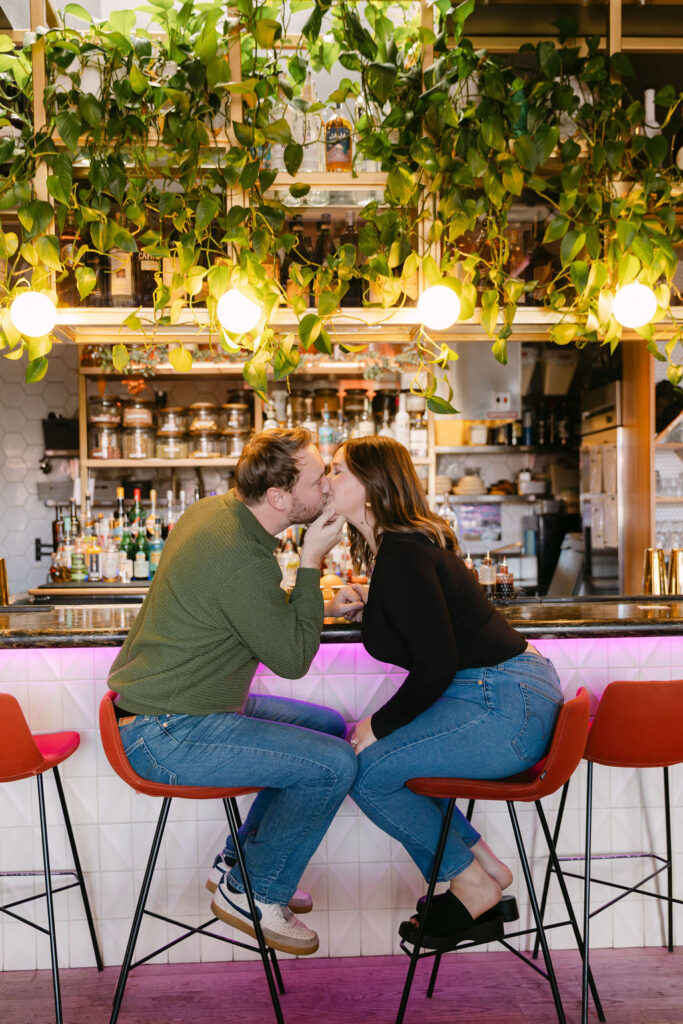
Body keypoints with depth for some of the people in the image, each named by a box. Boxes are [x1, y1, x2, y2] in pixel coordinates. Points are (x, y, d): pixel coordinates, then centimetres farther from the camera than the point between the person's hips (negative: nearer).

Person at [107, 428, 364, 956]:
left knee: (331, 727, 15)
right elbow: (292, 659, -16)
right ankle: (252, 892, 8)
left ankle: (238, 863, 25)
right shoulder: (241, 559, -28)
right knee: (336, 764, -14)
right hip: (166, 735, -10)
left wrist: (323, 606, 10)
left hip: (159, 700, 10)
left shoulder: (215, 510, 4)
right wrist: (312, 564, -14)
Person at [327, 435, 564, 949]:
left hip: (505, 706, -10)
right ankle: (484, 865, 20)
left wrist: (379, 726, -7)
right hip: (520, 694, 10)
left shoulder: (401, 557, -17)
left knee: (365, 768, -7)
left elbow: (435, 668, -20)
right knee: (386, 752, 14)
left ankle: (474, 887, 10)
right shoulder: (399, 547, 14)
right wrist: (383, 725, 18)